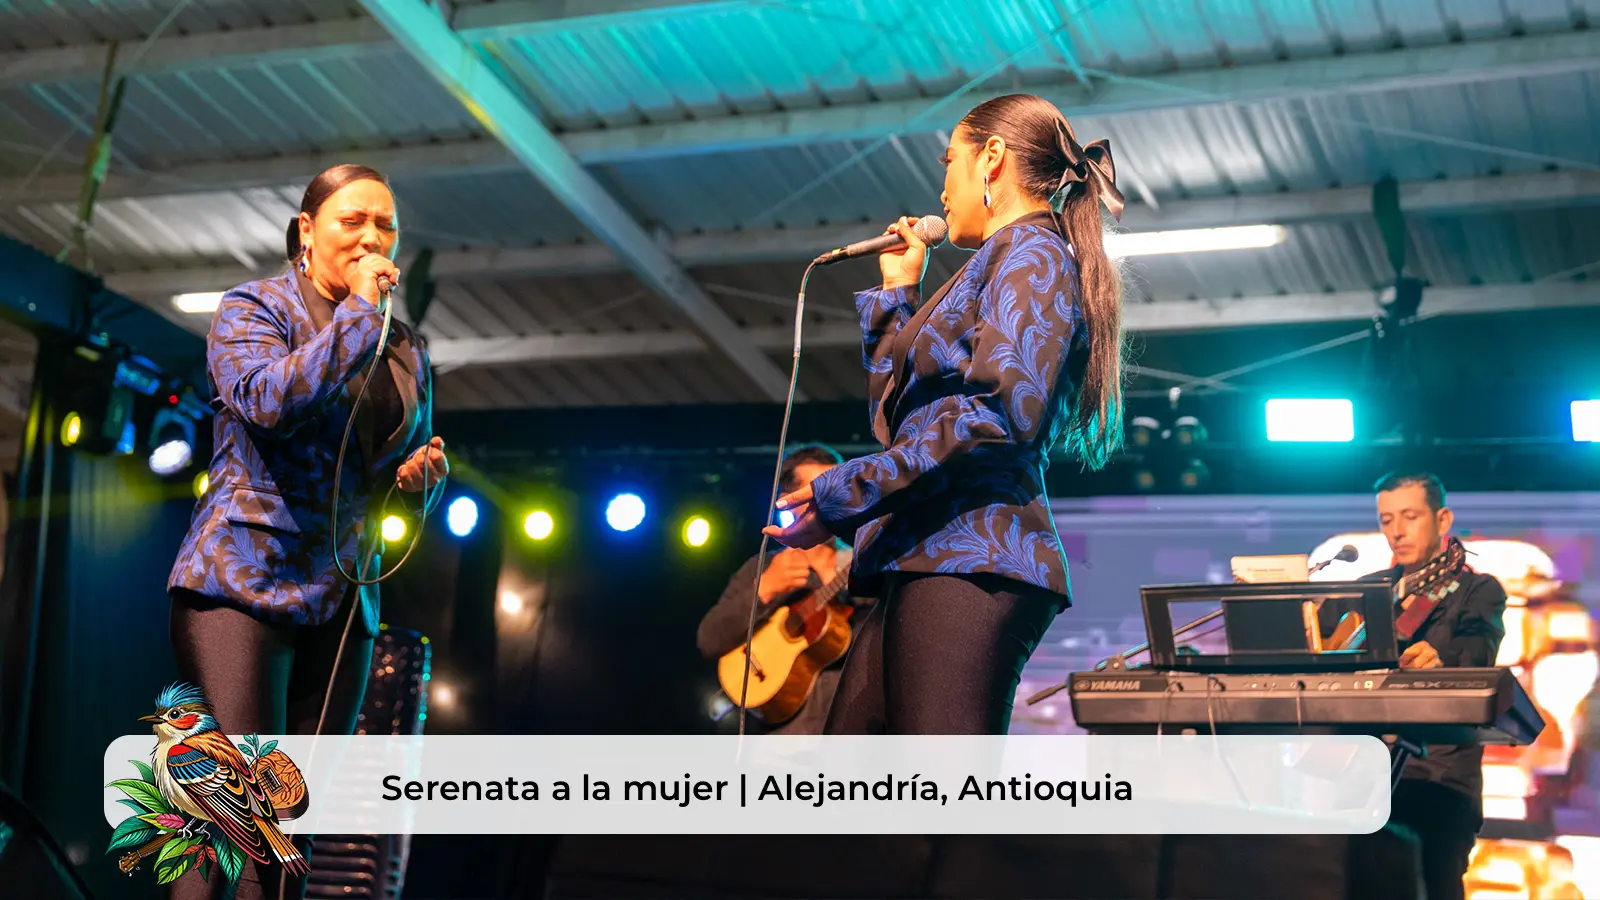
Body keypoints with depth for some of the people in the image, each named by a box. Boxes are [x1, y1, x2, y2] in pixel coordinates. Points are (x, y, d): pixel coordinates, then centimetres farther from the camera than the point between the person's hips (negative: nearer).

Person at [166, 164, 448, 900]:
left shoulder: (405, 350, 18)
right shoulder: (252, 308, 2)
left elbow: (411, 462, 29)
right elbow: (269, 399, -18)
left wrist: (423, 476, 5)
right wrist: (361, 310, -12)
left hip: (342, 598, 6)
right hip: (247, 582, -6)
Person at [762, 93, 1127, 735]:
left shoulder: (1030, 250, 1)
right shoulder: (998, 267, 31)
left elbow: (1006, 411, -17)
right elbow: (895, 416, 32)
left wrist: (845, 494, -15)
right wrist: (898, 295, 32)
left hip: (969, 561, -10)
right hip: (929, 563, 10)